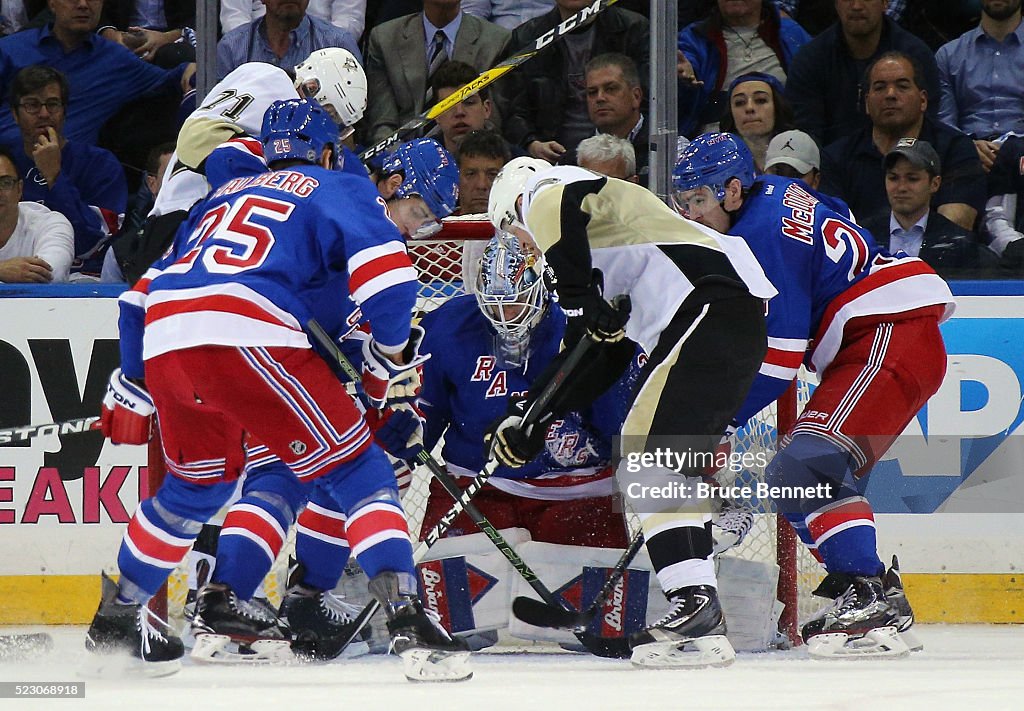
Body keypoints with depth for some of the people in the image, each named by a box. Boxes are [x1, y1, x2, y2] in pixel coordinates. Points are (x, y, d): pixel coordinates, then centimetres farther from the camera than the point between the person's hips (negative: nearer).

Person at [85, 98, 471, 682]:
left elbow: (146, 293, 36)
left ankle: (115, 619, 40)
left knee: (198, 483, 30)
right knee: (357, 469, 0)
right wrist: (393, 352, 12)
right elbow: (384, 267, -2)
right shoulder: (339, 188, 17)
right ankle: (408, 621, -17)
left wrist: (132, 389, 43)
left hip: (163, 343, 6)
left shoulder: (227, 194, 35)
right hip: (249, 337, -6)